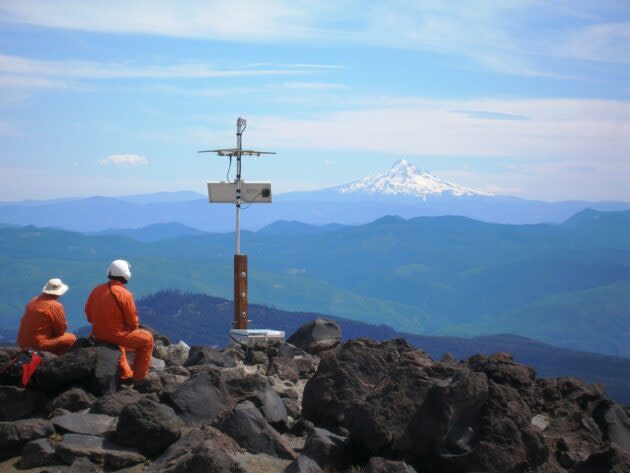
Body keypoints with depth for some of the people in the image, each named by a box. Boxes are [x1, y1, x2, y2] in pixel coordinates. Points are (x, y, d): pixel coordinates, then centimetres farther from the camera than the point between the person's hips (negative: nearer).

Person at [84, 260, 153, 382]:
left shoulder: (97, 289, 0)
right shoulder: (125, 294, -18)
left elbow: (88, 313, 8)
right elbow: (132, 321, -12)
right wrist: (134, 330, 9)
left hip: (97, 334, 7)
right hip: (116, 334, -7)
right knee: (147, 339, 12)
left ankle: (126, 374, 40)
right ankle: (138, 377, 14)